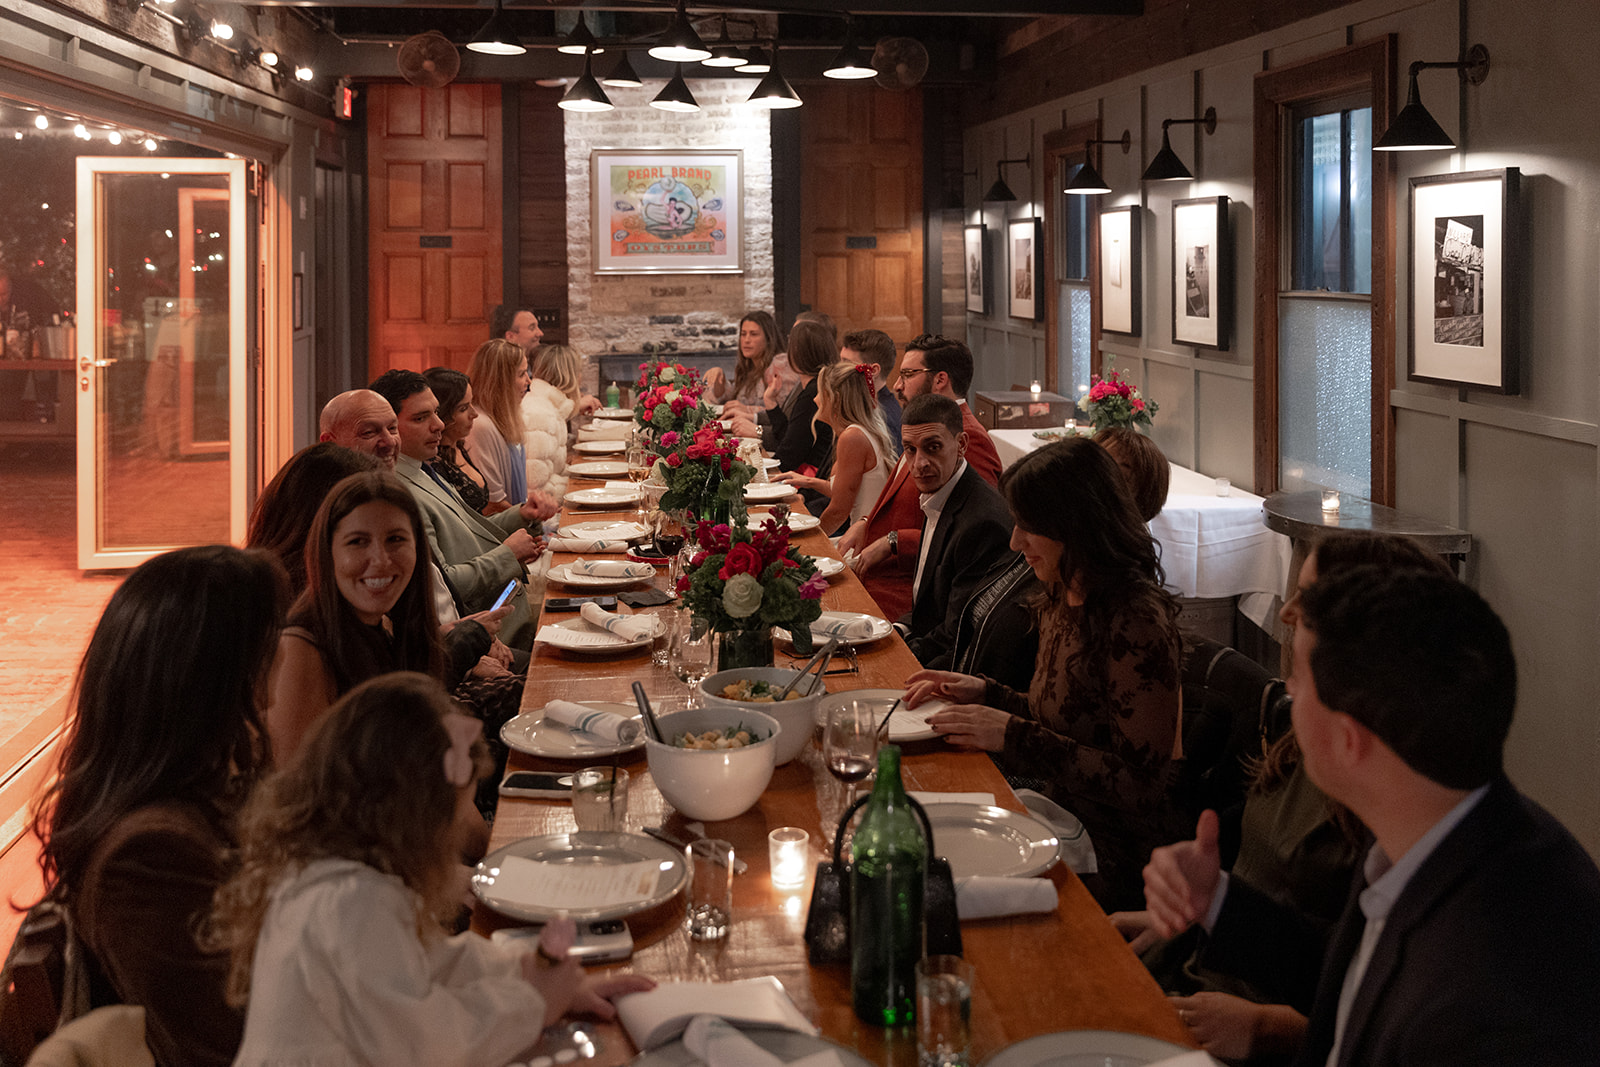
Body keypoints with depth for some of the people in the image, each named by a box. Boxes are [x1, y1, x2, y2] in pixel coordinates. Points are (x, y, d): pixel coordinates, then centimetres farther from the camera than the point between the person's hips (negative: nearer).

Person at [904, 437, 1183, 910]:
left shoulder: (1136, 622, -21)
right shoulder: (1062, 602, 7)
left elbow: (1139, 784, -22)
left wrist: (1013, 737, -20)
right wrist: (987, 695, 5)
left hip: (1110, 864, -8)